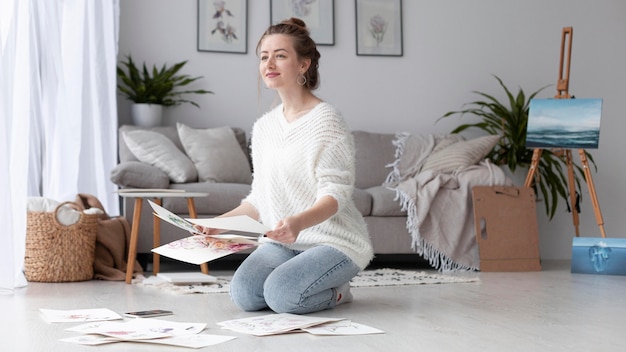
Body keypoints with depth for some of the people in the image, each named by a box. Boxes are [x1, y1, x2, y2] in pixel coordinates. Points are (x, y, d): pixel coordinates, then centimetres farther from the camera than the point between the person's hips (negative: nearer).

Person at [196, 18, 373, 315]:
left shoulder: (325, 120, -12)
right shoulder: (263, 127, 10)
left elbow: (336, 195, -18)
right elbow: (260, 198, 13)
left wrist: (298, 222, -37)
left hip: (335, 242, -6)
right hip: (283, 241, 6)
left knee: (282, 294, -29)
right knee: (243, 294, -19)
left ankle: (336, 292, 3)